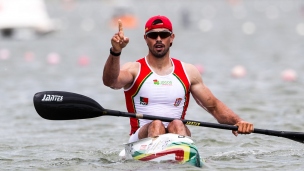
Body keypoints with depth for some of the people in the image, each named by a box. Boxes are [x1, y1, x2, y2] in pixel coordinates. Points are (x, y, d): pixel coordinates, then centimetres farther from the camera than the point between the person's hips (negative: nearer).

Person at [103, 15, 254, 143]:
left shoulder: (188, 72, 13)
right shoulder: (134, 69, 4)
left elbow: (213, 106, 15)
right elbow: (110, 81, -18)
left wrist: (237, 122, -4)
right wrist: (115, 52, -37)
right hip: (142, 138, -2)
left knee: (177, 125, -29)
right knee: (156, 125, -32)